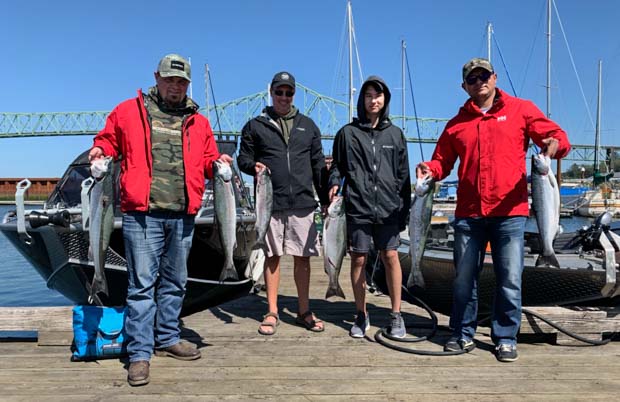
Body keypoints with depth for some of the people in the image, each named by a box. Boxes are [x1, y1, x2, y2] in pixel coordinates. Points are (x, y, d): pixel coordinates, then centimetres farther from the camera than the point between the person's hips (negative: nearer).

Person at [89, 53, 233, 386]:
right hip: (143, 213, -4)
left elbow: (206, 161, 18)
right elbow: (107, 140, 15)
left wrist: (217, 162, -2)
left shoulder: (198, 122, 15)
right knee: (142, 283, -3)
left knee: (175, 282, 14)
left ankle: (167, 339, 29)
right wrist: (99, 151, -6)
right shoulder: (128, 111, 8)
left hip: (183, 216, 4)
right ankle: (139, 353, 5)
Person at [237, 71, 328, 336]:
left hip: (303, 203, 2)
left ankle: (304, 311, 18)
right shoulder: (255, 125, 8)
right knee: (272, 256, 5)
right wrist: (253, 166, -15)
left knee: (303, 256, 5)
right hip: (270, 203, -1)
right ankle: (272, 313, 16)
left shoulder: (308, 125, 14)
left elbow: (318, 164, 14)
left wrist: (326, 198, 8)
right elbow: (243, 158, 9)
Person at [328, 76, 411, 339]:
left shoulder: (395, 134, 11)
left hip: (388, 208, 1)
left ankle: (396, 315, 11)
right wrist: (334, 183, -9)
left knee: (390, 256, -3)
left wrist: (405, 208, 8)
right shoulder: (348, 132, 7)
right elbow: (337, 165, 12)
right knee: (358, 258, 4)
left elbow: (403, 174, 13)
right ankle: (361, 315, 18)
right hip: (357, 207, 0)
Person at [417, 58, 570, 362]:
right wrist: (429, 169, -7)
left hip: (510, 211, -2)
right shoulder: (457, 123, 14)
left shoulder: (521, 109, 8)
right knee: (464, 278, 7)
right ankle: (463, 335, 22)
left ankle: (506, 338, 18)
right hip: (468, 214, 2)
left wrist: (555, 144, -18)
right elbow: (442, 161, 15)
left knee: (510, 279, 2)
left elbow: (557, 136, 5)